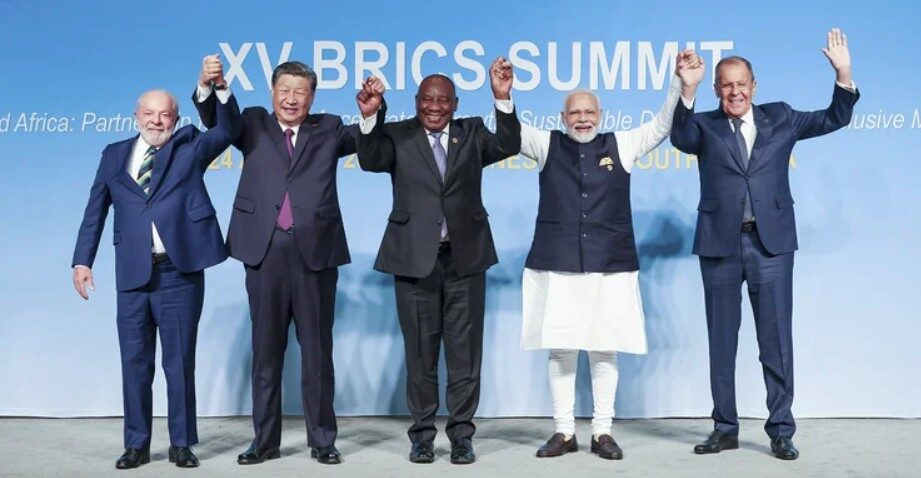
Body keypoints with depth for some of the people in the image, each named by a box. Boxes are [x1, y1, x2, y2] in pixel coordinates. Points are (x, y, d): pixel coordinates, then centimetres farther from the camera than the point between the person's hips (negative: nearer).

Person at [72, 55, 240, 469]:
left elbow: (228, 128, -10)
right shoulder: (114, 155, 13)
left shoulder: (191, 147, 7)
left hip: (180, 272, -2)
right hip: (132, 275, 3)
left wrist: (216, 86, -26)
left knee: (180, 362, 5)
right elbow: (95, 211, 13)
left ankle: (182, 443, 15)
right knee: (135, 363, 8)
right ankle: (137, 444, 19)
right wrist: (83, 260, 6)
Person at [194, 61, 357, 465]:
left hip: (316, 249, -1)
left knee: (317, 349, 5)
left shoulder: (329, 129, 13)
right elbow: (214, 120, 2)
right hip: (265, 250, 1)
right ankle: (265, 440, 19)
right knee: (266, 349, 8)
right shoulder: (254, 125, 13)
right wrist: (207, 87, -18)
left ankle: (322, 440, 15)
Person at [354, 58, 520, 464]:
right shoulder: (398, 136, 5)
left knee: (465, 352, 6)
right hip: (416, 258, -1)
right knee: (420, 353, 7)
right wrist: (370, 116, -28)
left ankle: (461, 434, 16)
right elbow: (370, 161, -12)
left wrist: (503, 99, -18)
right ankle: (422, 434, 19)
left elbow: (508, 147, -6)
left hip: (466, 257, 1)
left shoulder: (472, 133, 9)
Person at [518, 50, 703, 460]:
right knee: (559, 350, 3)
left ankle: (602, 432, 14)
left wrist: (684, 86, -9)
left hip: (610, 266, 0)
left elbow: (663, 125, 7)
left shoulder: (621, 145, 10)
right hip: (557, 265, 0)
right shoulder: (547, 146, 10)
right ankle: (564, 431, 14)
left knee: (605, 349, 4)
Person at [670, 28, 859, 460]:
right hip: (720, 245, 0)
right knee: (721, 342, 8)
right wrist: (685, 91, -29)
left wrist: (843, 76, -4)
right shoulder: (705, 126, 6)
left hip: (771, 244, 0)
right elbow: (680, 137, -14)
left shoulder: (779, 118, 11)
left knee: (776, 341, 4)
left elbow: (834, 120, 11)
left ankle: (781, 431, 14)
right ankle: (725, 429, 19)